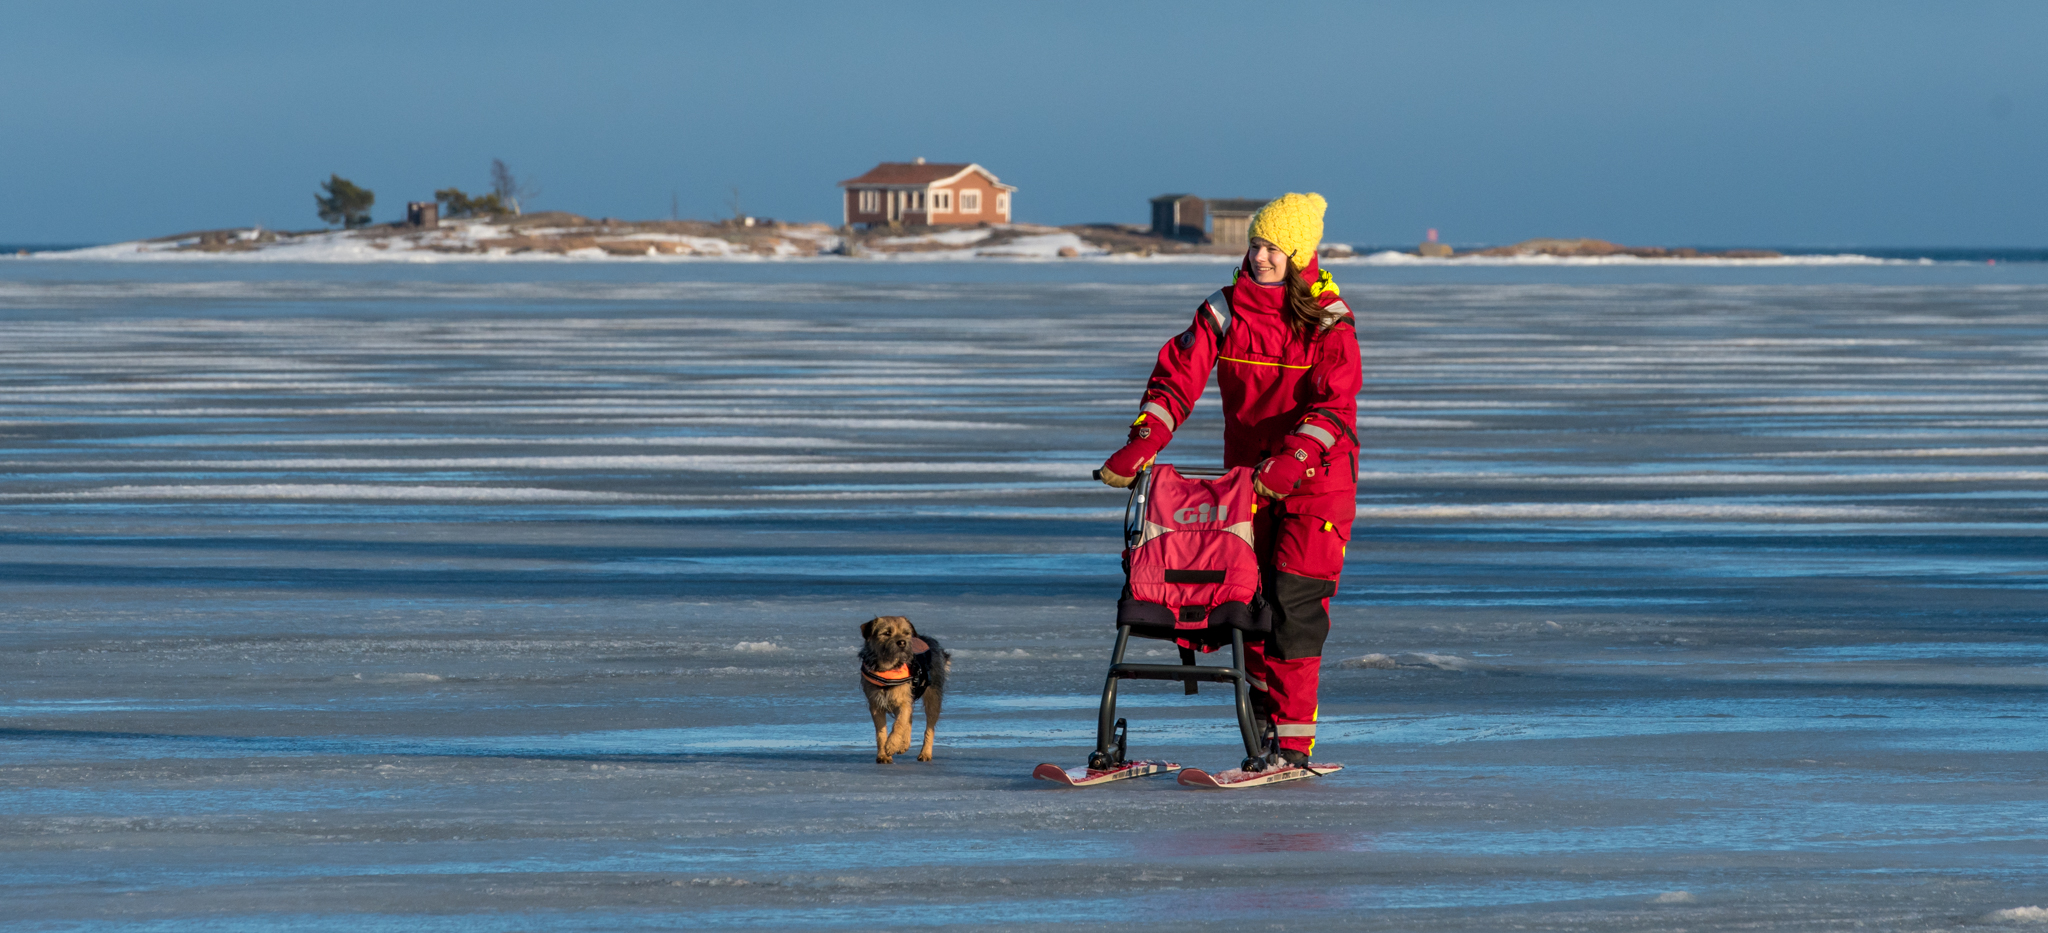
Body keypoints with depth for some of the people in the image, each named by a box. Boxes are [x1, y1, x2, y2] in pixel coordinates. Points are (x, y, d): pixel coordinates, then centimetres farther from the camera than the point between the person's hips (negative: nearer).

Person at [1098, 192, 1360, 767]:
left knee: (1295, 600, -12)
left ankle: (1294, 743, -10)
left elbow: (1335, 403, -19)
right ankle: (1264, 725, 14)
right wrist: (1142, 443, -19)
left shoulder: (1328, 321, -9)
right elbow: (1178, 376, -4)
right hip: (1247, 476, 4)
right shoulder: (1225, 310, 1)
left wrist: (1294, 460, -34)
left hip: (1316, 477, -4)